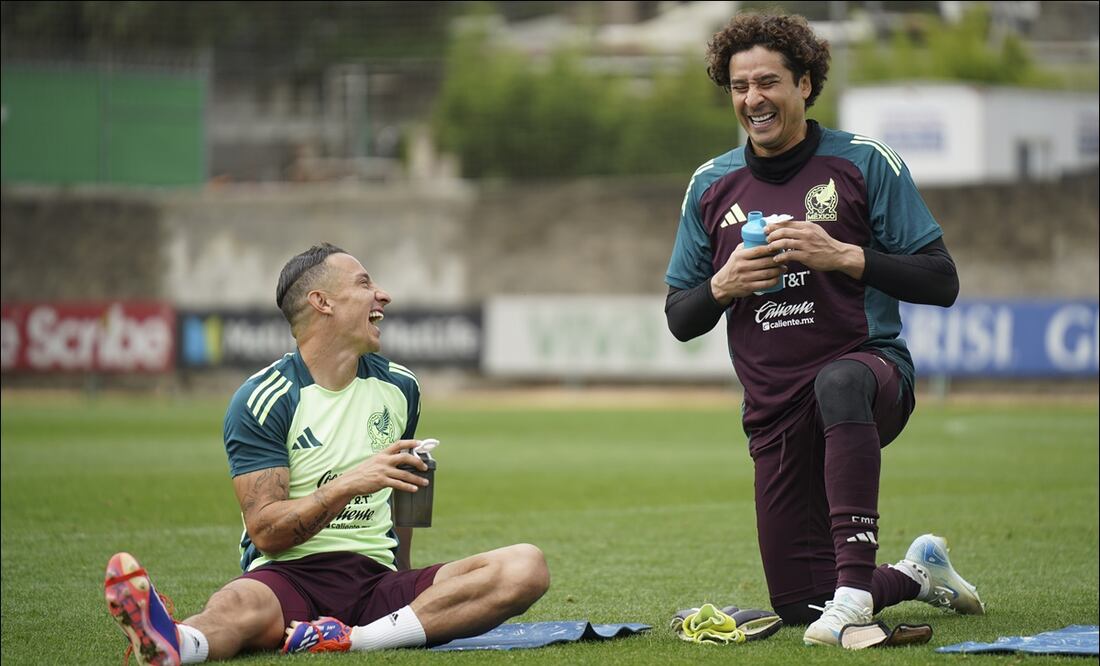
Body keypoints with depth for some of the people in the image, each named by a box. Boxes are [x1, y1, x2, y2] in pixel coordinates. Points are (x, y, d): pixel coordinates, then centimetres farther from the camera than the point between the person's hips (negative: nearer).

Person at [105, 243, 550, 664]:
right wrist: (350, 485, -22)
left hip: (376, 579, 5)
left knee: (526, 566, -21)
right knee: (237, 604, -41)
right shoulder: (263, 401, -2)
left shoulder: (399, 386, 15)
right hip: (288, 577, -5)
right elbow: (265, 531, -10)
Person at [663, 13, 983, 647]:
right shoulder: (712, 186, 9)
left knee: (839, 383, -43)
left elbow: (941, 282, -5)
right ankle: (918, 572, 34)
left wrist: (843, 256, -17)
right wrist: (723, 285, -9)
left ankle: (855, 586, -42)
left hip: (872, 365, -4)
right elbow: (680, 319, 12)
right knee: (797, 604, 3)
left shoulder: (864, 162, -2)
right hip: (775, 413, 4)